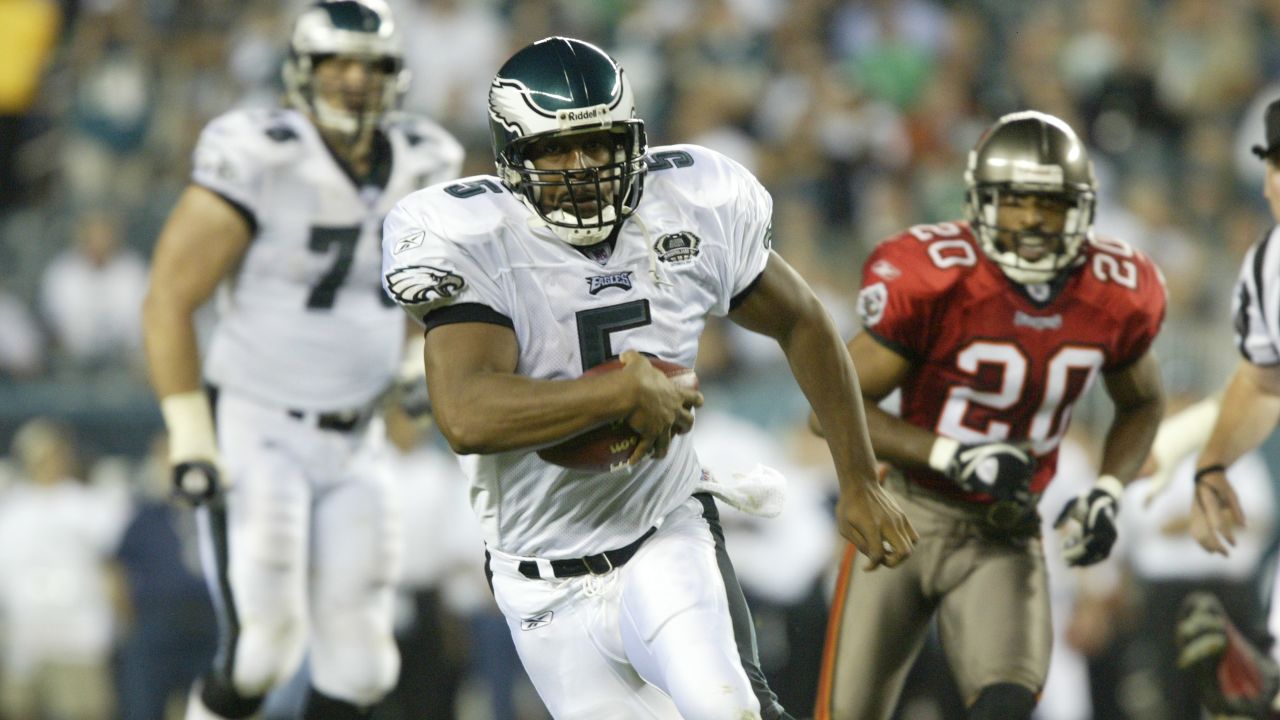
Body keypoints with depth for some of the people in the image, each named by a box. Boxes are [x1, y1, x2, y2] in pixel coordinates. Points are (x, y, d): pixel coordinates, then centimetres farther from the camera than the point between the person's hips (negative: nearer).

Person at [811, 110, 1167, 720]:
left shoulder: (1116, 296, -7)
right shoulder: (930, 279, -19)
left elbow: (1142, 404, 14)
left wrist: (1107, 492, -4)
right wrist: (953, 455, -25)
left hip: (1004, 538, 2)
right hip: (908, 516, -2)